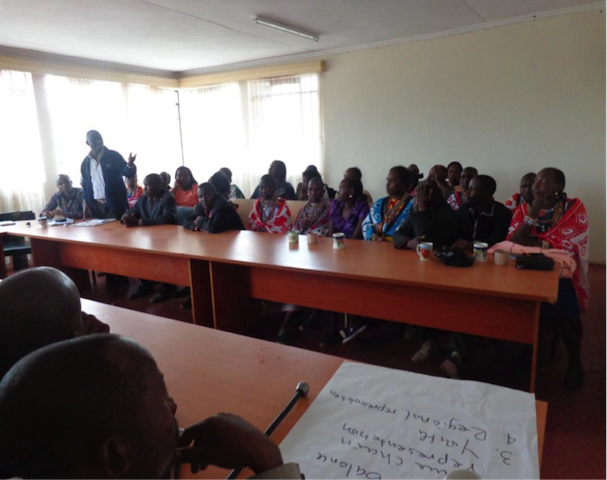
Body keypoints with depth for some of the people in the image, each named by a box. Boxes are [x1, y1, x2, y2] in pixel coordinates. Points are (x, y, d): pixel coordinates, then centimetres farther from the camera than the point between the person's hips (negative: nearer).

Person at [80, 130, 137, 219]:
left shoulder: (113, 156, -3)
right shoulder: (85, 162, 8)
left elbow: (128, 173, -12)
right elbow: (84, 184, 16)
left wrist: (130, 165, -34)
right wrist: (86, 202, 5)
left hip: (115, 203, -3)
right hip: (96, 206, 4)